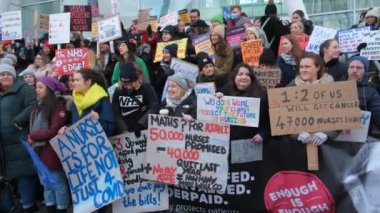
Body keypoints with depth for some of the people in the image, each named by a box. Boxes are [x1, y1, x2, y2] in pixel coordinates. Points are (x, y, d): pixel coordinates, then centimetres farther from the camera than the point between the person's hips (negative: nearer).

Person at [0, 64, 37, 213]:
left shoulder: (22, 89, -6)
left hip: (21, 142, -8)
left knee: (24, 173, -3)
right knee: (13, 173, 13)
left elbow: (34, 106, -21)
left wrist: (18, 121, -23)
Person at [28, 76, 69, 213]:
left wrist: (33, 136, -11)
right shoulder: (38, 107, 14)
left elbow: (55, 130, -18)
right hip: (40, 151, 8)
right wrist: (31, 138, -1)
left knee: (58, 183, 2)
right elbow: (33, 127, 18)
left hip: (53, 152, -8)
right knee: (46, 183, 16)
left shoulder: (58, 106, -12)